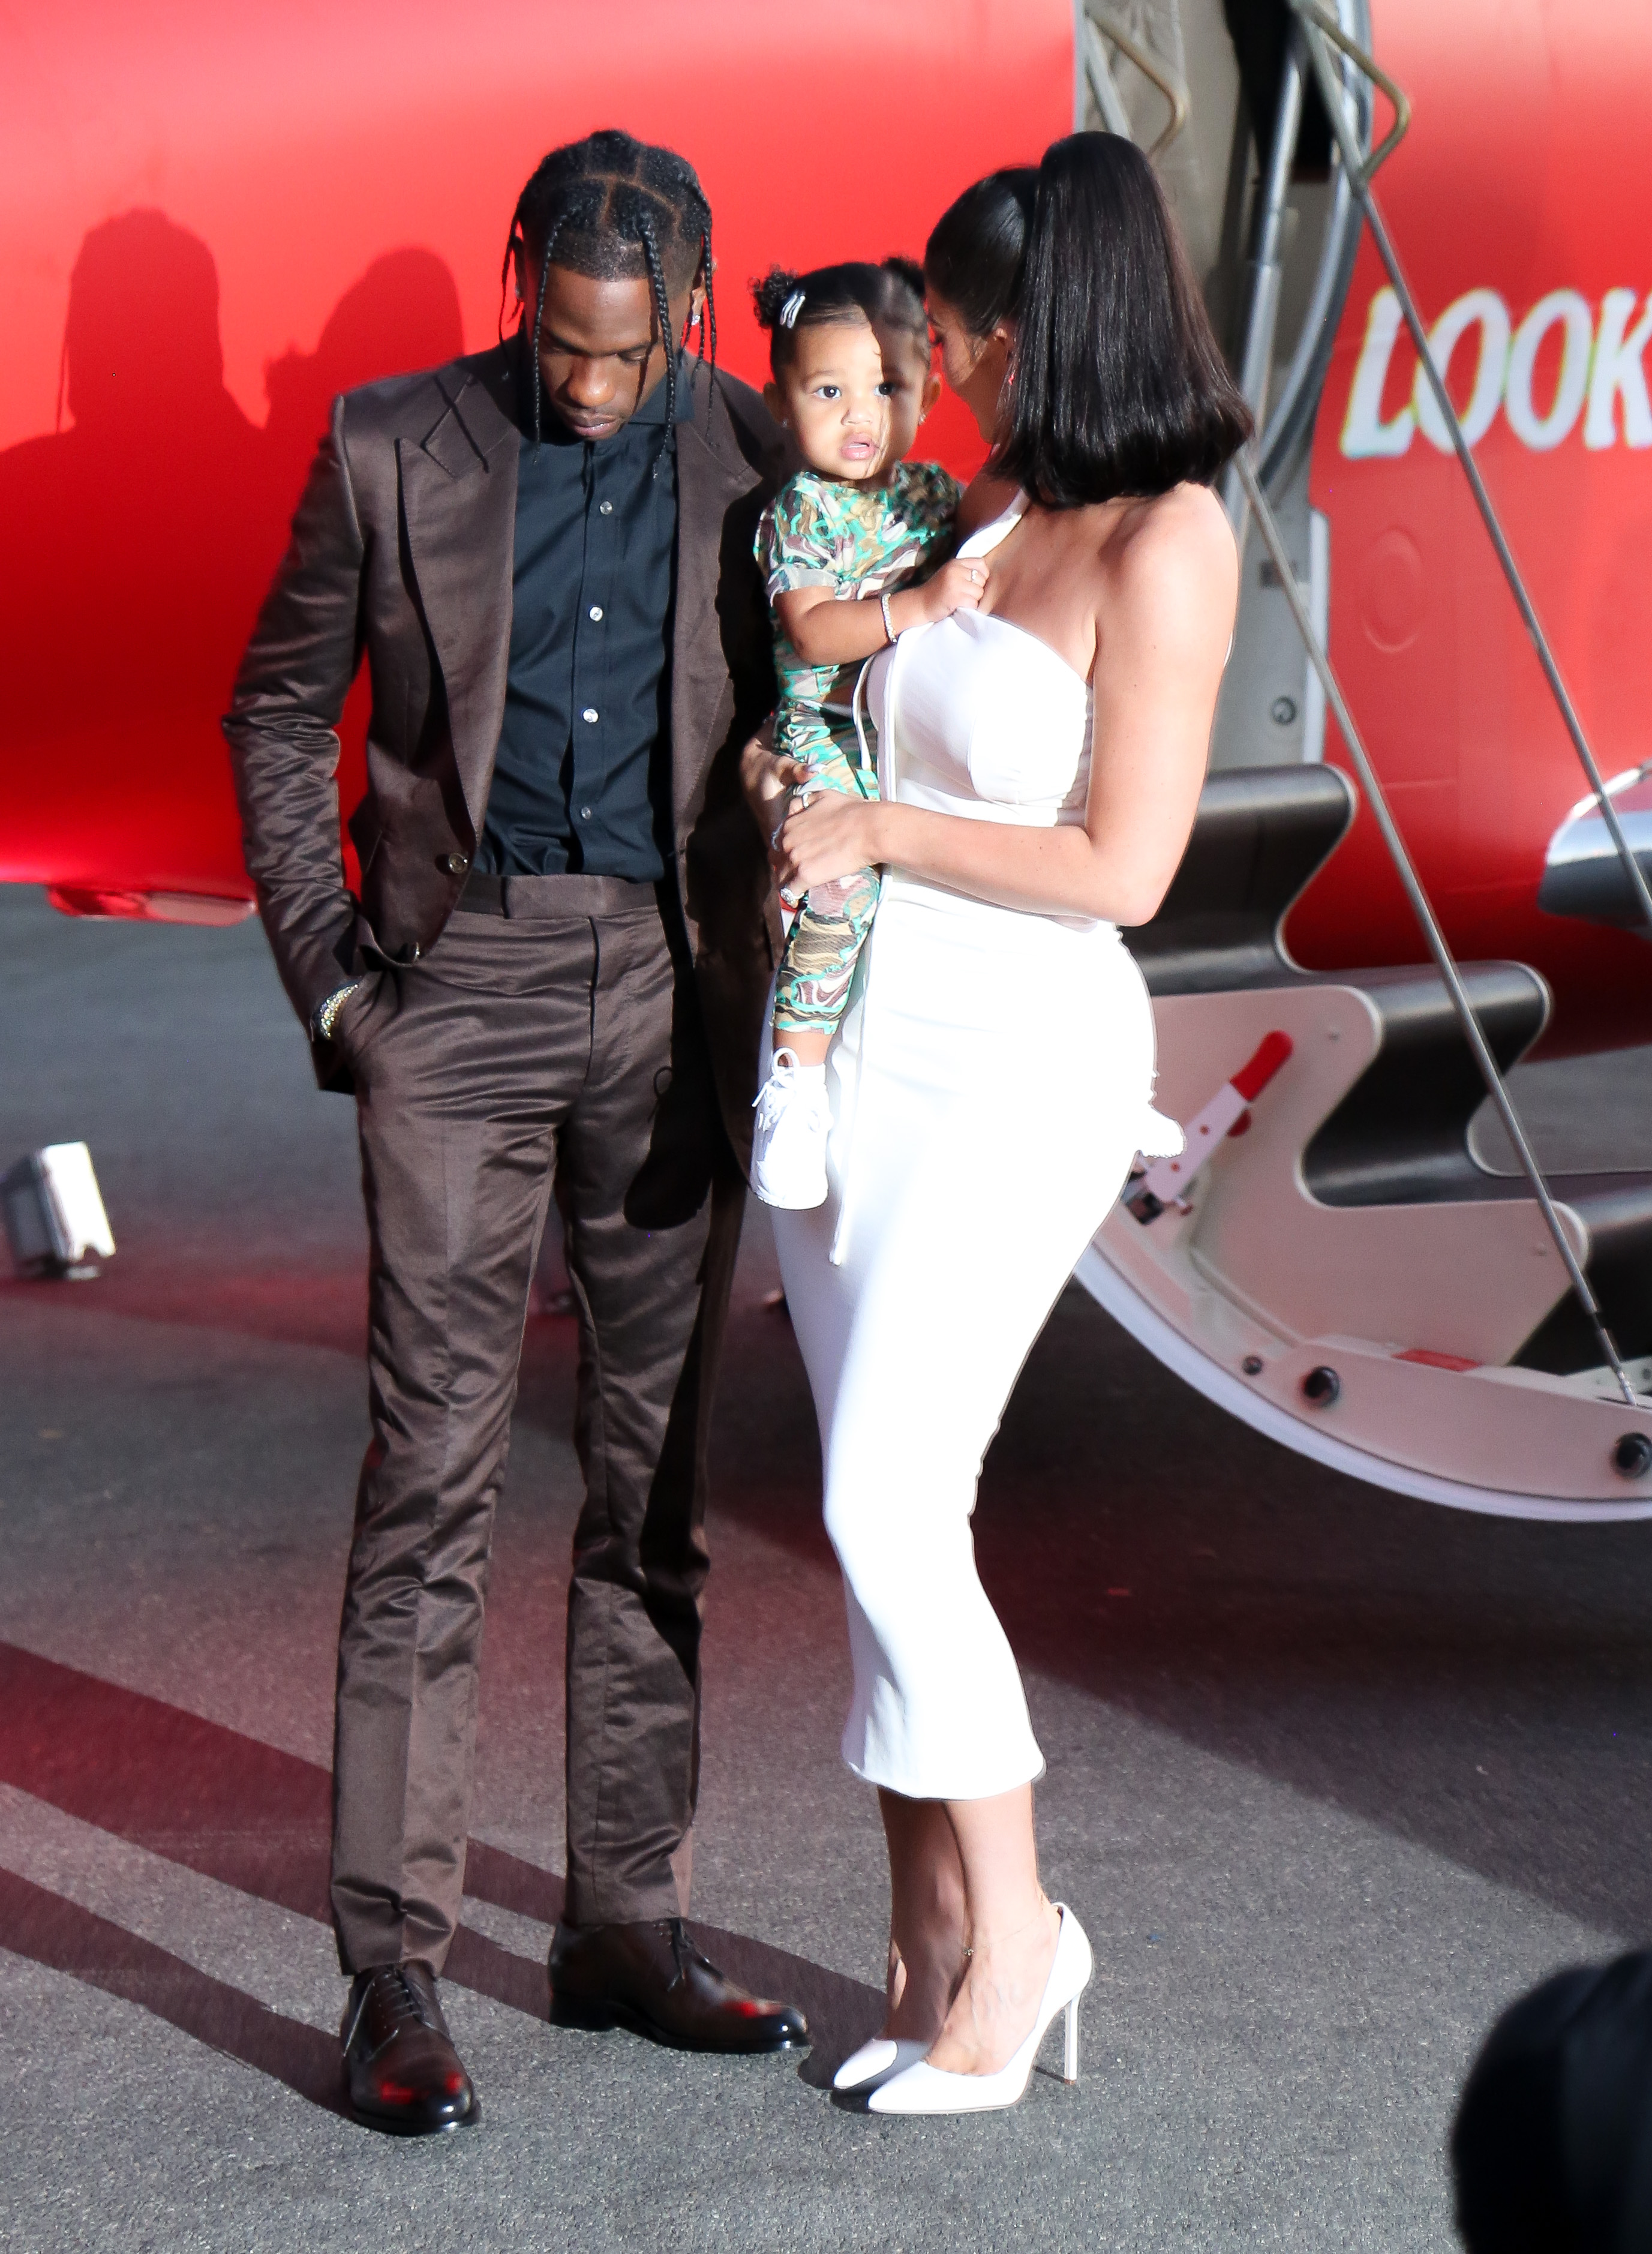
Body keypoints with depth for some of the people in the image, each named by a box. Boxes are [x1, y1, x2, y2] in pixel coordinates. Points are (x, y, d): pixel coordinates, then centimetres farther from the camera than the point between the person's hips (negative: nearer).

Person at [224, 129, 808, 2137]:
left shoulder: (756, 464, 4)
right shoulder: (392, 451, 0)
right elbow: (278, 713, 7)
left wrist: (775, 985, 5)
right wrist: (329, 975, 0)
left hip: (673, 998, 3)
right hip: (464, 986, -2)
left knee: (656, 1477, 7)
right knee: (432, 1471, -6)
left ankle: (627, 1928, 18)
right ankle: (394, 1975, -3)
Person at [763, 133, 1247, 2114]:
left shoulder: (1165, 542, -13)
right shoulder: (990, 507, 9)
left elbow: (1123, 868, -17)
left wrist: (877, 827, -10)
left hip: (1014, 1070, -7)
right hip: (848, 1050, 8)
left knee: (887, 1516, -11)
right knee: (886, 1520, 7)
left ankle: (1010, 1928, 6)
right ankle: (937, 1947, 17)